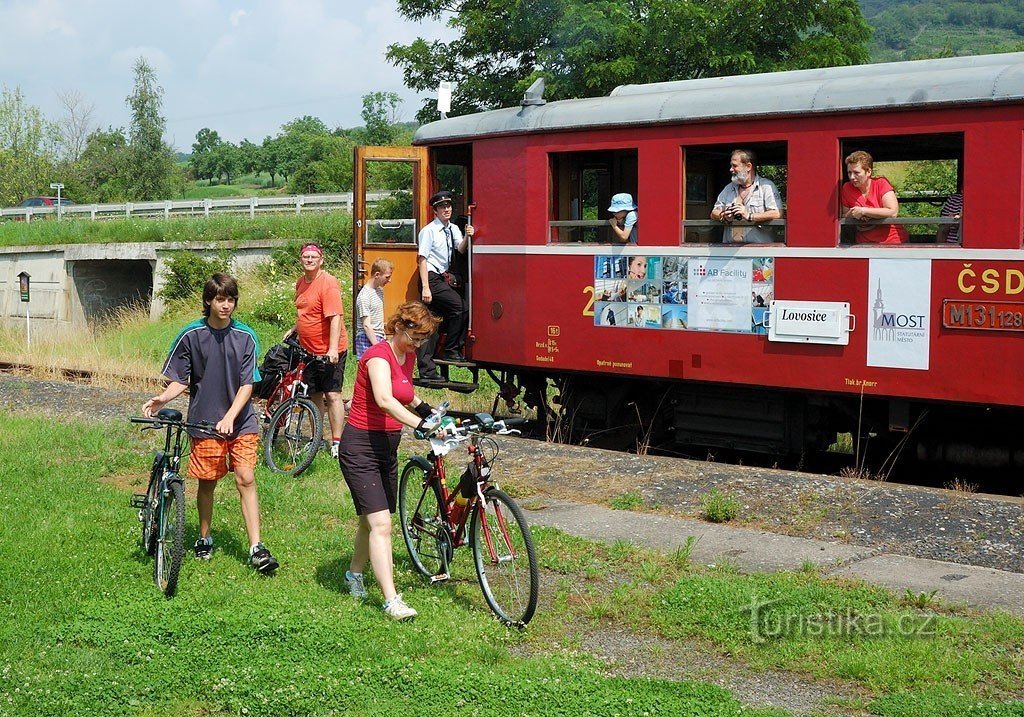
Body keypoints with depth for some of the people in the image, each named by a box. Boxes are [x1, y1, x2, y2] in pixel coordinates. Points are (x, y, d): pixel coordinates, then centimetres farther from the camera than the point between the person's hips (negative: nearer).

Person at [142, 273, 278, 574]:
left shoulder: (245, 337, -4)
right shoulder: (191, 335, -4)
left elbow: (247, 385, -5)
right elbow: (180, 380, 1)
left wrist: (230, 417, -18)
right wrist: (163, 398, -18)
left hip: (240, 422, 0)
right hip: (204, 421, 0)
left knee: (246, 480, -6)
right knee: (207, 481, 9)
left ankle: (256, 549, -4)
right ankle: (204, 538, 30)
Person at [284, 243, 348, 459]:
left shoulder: (328, 283, -15)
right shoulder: (301, 283, 10)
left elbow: (335, 317, -23)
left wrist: (333, 348, -29)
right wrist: (293, 329, 18)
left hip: (330, 352, -8)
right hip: (308, 350, 8)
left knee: (332, 394, -6)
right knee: (314, 395, 14)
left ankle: (337, 442, -2)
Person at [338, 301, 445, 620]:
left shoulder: (408, 356, 7)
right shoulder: (378, 355, -19)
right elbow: (384, 399, -38)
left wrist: (425, 408, 13)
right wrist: (420, 425, -46)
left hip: (387, 446, 9)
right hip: (361, 446, -9)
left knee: (371, 520, 18)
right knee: (381, 523, -15)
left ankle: (354, 573, 41)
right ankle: (391, 600, -17)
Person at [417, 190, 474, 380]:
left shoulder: (453, 229, 13)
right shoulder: (429, 231, -8)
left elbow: (461, 250, 3)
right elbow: (422, 259, -12)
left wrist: (467, 237, -18)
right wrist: (425, 287, -18)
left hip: (443, 278, 8)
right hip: (431, 278, -8)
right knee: (461, 307, -16)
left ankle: (426, 369, 7)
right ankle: (451, 351, -5)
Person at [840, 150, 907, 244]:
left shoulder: (881, 183, -6)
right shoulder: (846, 188, 2)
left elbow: (893, 213, -17)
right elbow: (844, 216, 12)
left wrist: (863, 211, -16)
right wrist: (854, 215, -9)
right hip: (864, 243, 4)